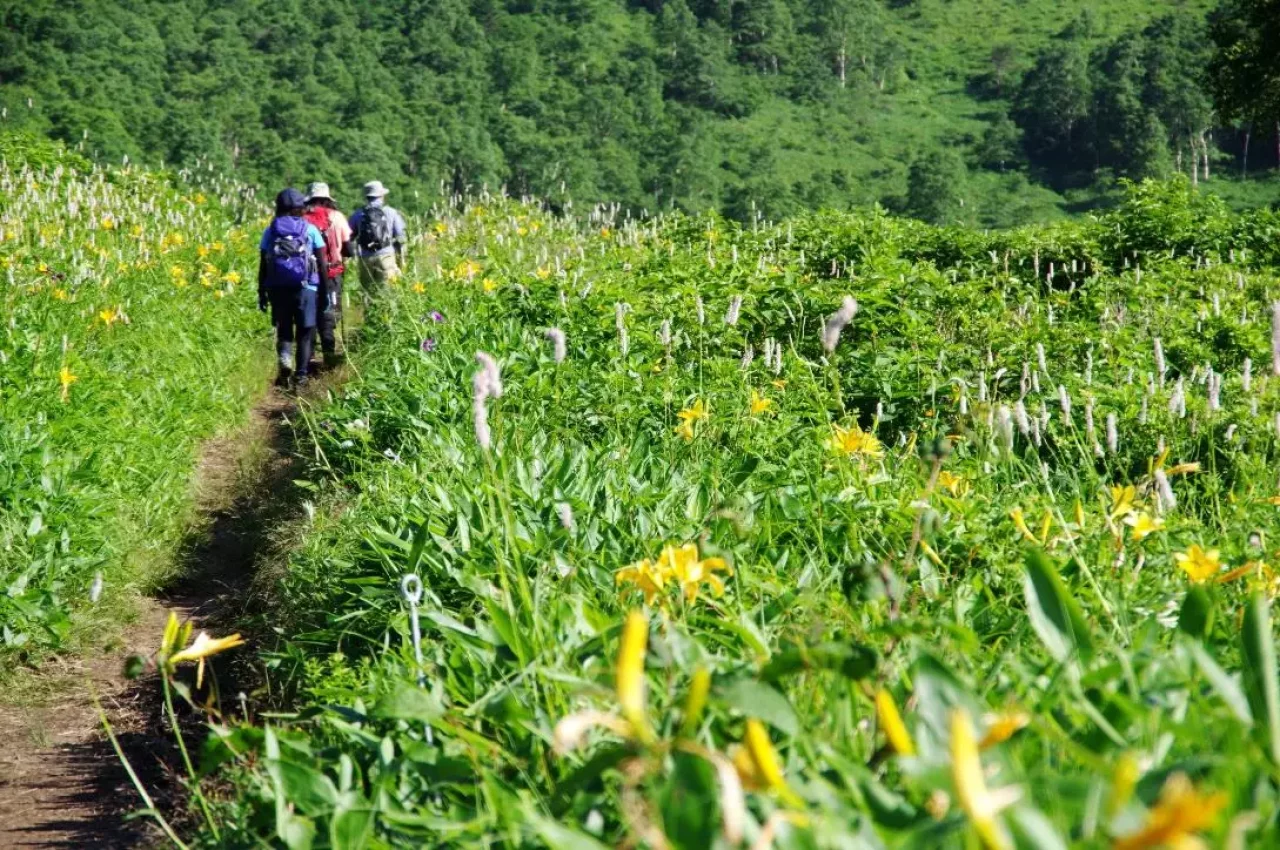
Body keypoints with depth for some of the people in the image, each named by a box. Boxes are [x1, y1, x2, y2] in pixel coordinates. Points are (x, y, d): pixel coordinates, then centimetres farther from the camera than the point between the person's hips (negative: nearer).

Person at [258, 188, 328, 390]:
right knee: (305, 333, 9)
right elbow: (322, 263, 1)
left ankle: (285, 358, -15)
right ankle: (301, 375, 5)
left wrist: (262, 293, 10)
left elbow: (263, 265, 5)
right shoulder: (310, 229, 1)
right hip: (306, 288, -1)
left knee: (283, 330, 14)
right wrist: (324, 290, 7)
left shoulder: (270, 231, 5)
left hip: (278, 289, 2)